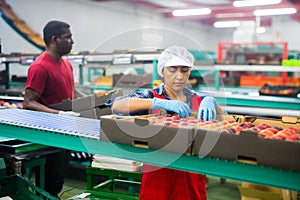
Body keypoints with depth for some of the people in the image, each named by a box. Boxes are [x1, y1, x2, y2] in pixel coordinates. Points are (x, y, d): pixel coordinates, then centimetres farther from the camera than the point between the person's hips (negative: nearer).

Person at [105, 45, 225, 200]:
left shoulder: (198, 99, 9)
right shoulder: (151, 96, -4)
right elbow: (116, 105, -19)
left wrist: (211, 101, -17)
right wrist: (160, 103, -27)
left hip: (193, 176, 3)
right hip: (157, 175, -3)